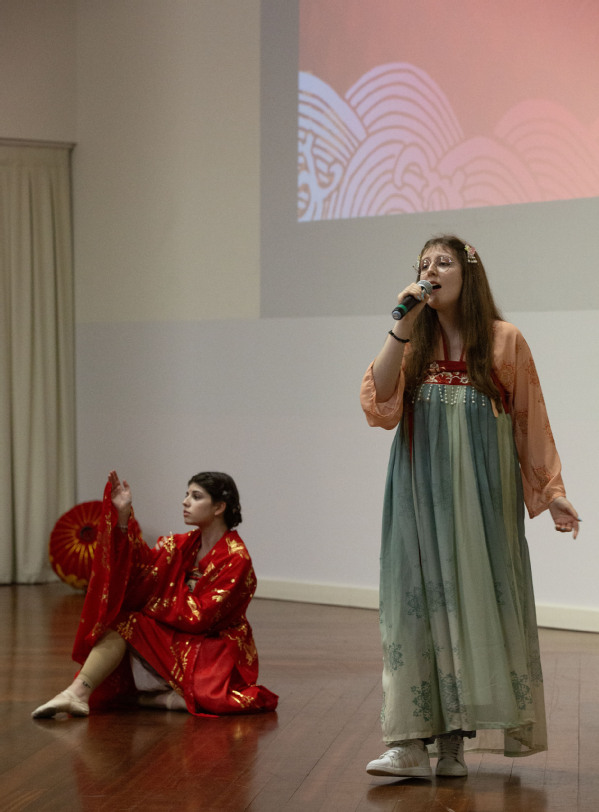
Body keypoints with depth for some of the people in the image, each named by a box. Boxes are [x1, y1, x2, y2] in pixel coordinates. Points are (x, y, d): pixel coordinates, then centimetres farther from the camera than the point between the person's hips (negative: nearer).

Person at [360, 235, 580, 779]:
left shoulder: (505, 342, 2)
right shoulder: (413, 345, 9)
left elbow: (531, 423, 5)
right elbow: (378, 403, -7)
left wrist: (551, 489, 2)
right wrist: (401, 328, -11)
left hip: (482, 492, -2)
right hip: (420, 493, 2)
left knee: (476, 598, -2)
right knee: (418, 599, -3)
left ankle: (455, 738, 6)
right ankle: (411, 742, -5)